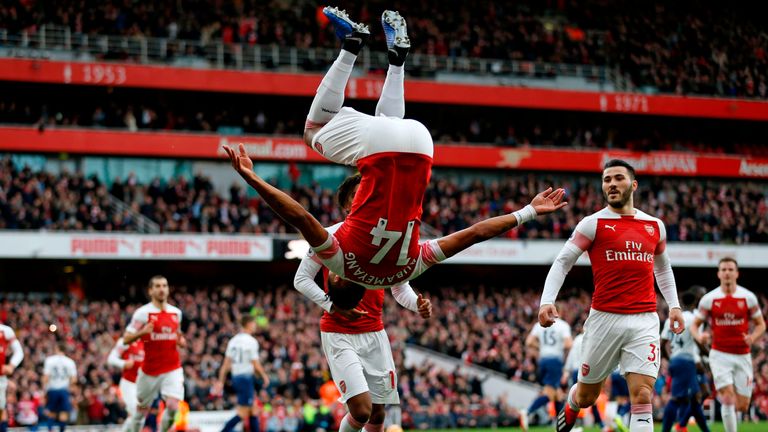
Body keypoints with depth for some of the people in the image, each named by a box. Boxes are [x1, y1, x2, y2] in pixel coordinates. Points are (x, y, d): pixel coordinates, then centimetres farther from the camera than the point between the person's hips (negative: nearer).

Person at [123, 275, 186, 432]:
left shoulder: (176, 312, 8)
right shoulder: (143, 313, -6)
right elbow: (126, 339, -7)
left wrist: (181, 341, 2)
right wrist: (142, 332, -26)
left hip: (172, 369, 2)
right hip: (150, 370, -2)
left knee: (173, 406, -15)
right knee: (142, 408, 10)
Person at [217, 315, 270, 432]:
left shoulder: (233, 340, 10)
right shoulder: (251, 341, -11)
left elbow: (226, 363, 8)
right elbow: (256, 365, -12)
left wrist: (221, 381, 10)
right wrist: (265, 377, 4)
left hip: (235, 377, 8)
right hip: (246, 377, -8)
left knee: (252, 412, 15)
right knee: (242, 414, -6)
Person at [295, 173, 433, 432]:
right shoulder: (329, 237, -7)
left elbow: (400, 287, 13)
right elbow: (301, 279, -3)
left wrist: (418, 305, -9)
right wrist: (333, 306, -18)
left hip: (375, 333, 5)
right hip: (339, 334, -5)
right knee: (362, 410, -17)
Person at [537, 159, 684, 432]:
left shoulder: (655, 226, 12)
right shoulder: (593, 224, 1)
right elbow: (562, 263, -1)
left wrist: (673, 305, 18)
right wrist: (547, 301, -14)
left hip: (644, 321, 2)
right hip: (604, 318, -2)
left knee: (642, 395, -13)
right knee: (586, 396, 12)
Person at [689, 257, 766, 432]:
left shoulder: (748, 297, 0)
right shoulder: (709, 299, -2)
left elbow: (761, 324, 7)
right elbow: (694, 324, 6)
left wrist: (753, 337, -15)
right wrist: (699, 336, -17)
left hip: (742, 356, 2)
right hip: (720, 354, -2)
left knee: (742, 406, 3)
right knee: (729, 399, -17)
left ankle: (722, 395, 37)